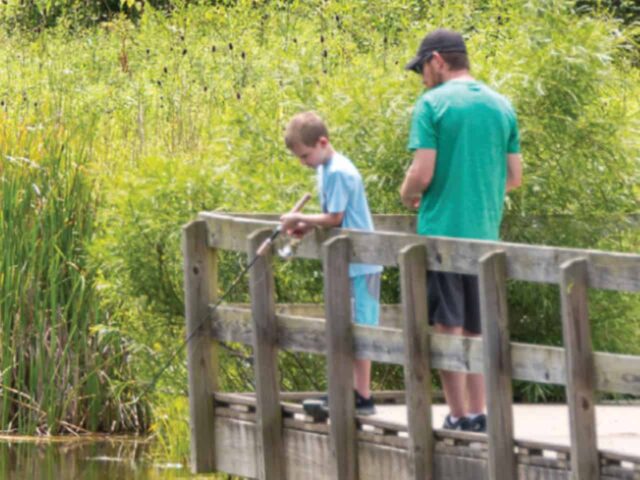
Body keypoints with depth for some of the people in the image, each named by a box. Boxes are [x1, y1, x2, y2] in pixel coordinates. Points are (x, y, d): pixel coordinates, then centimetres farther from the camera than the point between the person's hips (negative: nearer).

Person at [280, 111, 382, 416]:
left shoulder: (338, 173, -17)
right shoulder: (326, 169, 13)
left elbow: (335, 218, -19)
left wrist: (301, 219, -10)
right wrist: (307, 226, 3)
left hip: (358, 263, -10)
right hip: (346, 264, 10)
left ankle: (363, 398, -5)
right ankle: (352, 390, 19)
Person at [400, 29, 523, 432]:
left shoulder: (433, 104, -9)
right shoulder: (501, 106, 9)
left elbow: (422, 173, -14)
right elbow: (514, 177, 10)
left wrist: (408, 196, 6)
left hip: (442, 230, -5)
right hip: (486, 232, 5)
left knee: (448, 329, -1)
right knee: (477, 331, 13)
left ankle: (459, 417, -3)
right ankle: (478, 414, 13)